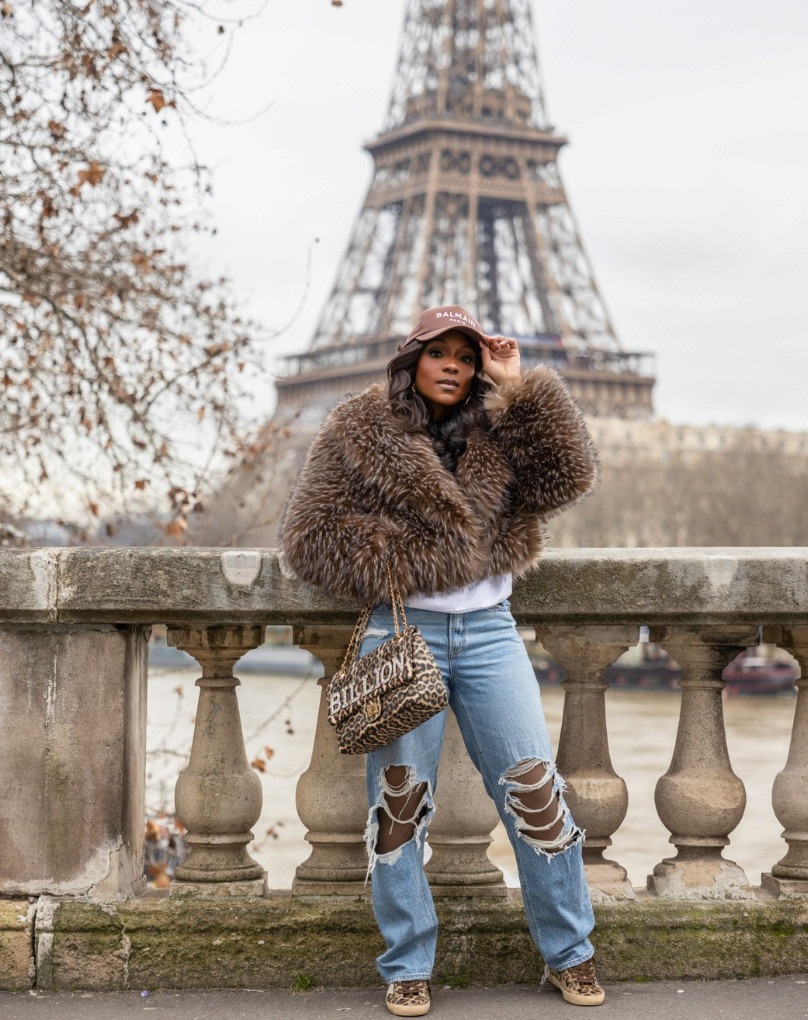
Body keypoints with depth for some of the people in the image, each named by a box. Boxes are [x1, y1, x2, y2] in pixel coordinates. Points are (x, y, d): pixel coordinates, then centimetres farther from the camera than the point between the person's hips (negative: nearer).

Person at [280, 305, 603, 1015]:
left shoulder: (495, 434, 11)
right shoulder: (361, 431, 2)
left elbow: (568, 477, -4)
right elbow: (309, 535, 0)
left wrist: (521, 387, -4)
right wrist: (395, 560, -11)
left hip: (490, 632, 2)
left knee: (535, 788, 1)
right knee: (400, 798, 1)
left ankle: (570, 955, 15)